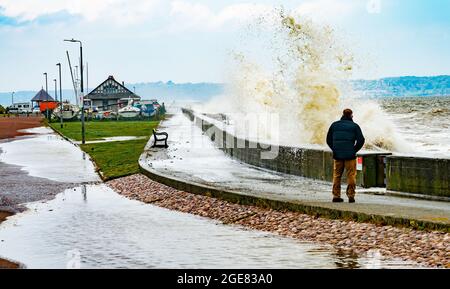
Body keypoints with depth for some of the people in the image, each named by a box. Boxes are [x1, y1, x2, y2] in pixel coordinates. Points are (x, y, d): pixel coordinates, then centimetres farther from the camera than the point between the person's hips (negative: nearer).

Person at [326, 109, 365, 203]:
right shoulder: (354, 126, -1)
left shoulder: (334, 125, 8)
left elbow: (328, 140, 11)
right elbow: (361, 140, -7)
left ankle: (336, 196, 8)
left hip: (337, 155, 3)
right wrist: (354, 150, 4)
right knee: (351, 176, 3)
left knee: (336, 176, 10)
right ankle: (351, 195, -1)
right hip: (350, 156, -3)